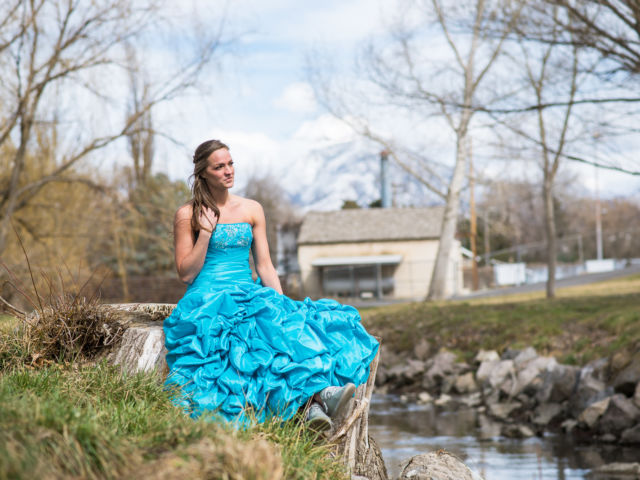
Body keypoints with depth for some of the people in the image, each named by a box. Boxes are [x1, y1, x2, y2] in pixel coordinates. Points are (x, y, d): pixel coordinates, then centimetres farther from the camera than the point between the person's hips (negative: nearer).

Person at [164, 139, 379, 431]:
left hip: (249, 295, 4)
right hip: (207, 301, -4)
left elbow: (265, 267, 13)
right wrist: (206, 231, -7)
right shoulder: (188, 215, 4)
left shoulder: (252, 210, 16)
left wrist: (282, 301, -4)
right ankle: (317, 392, -53)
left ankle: (313, 400, -52)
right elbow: (186, 274, 0)